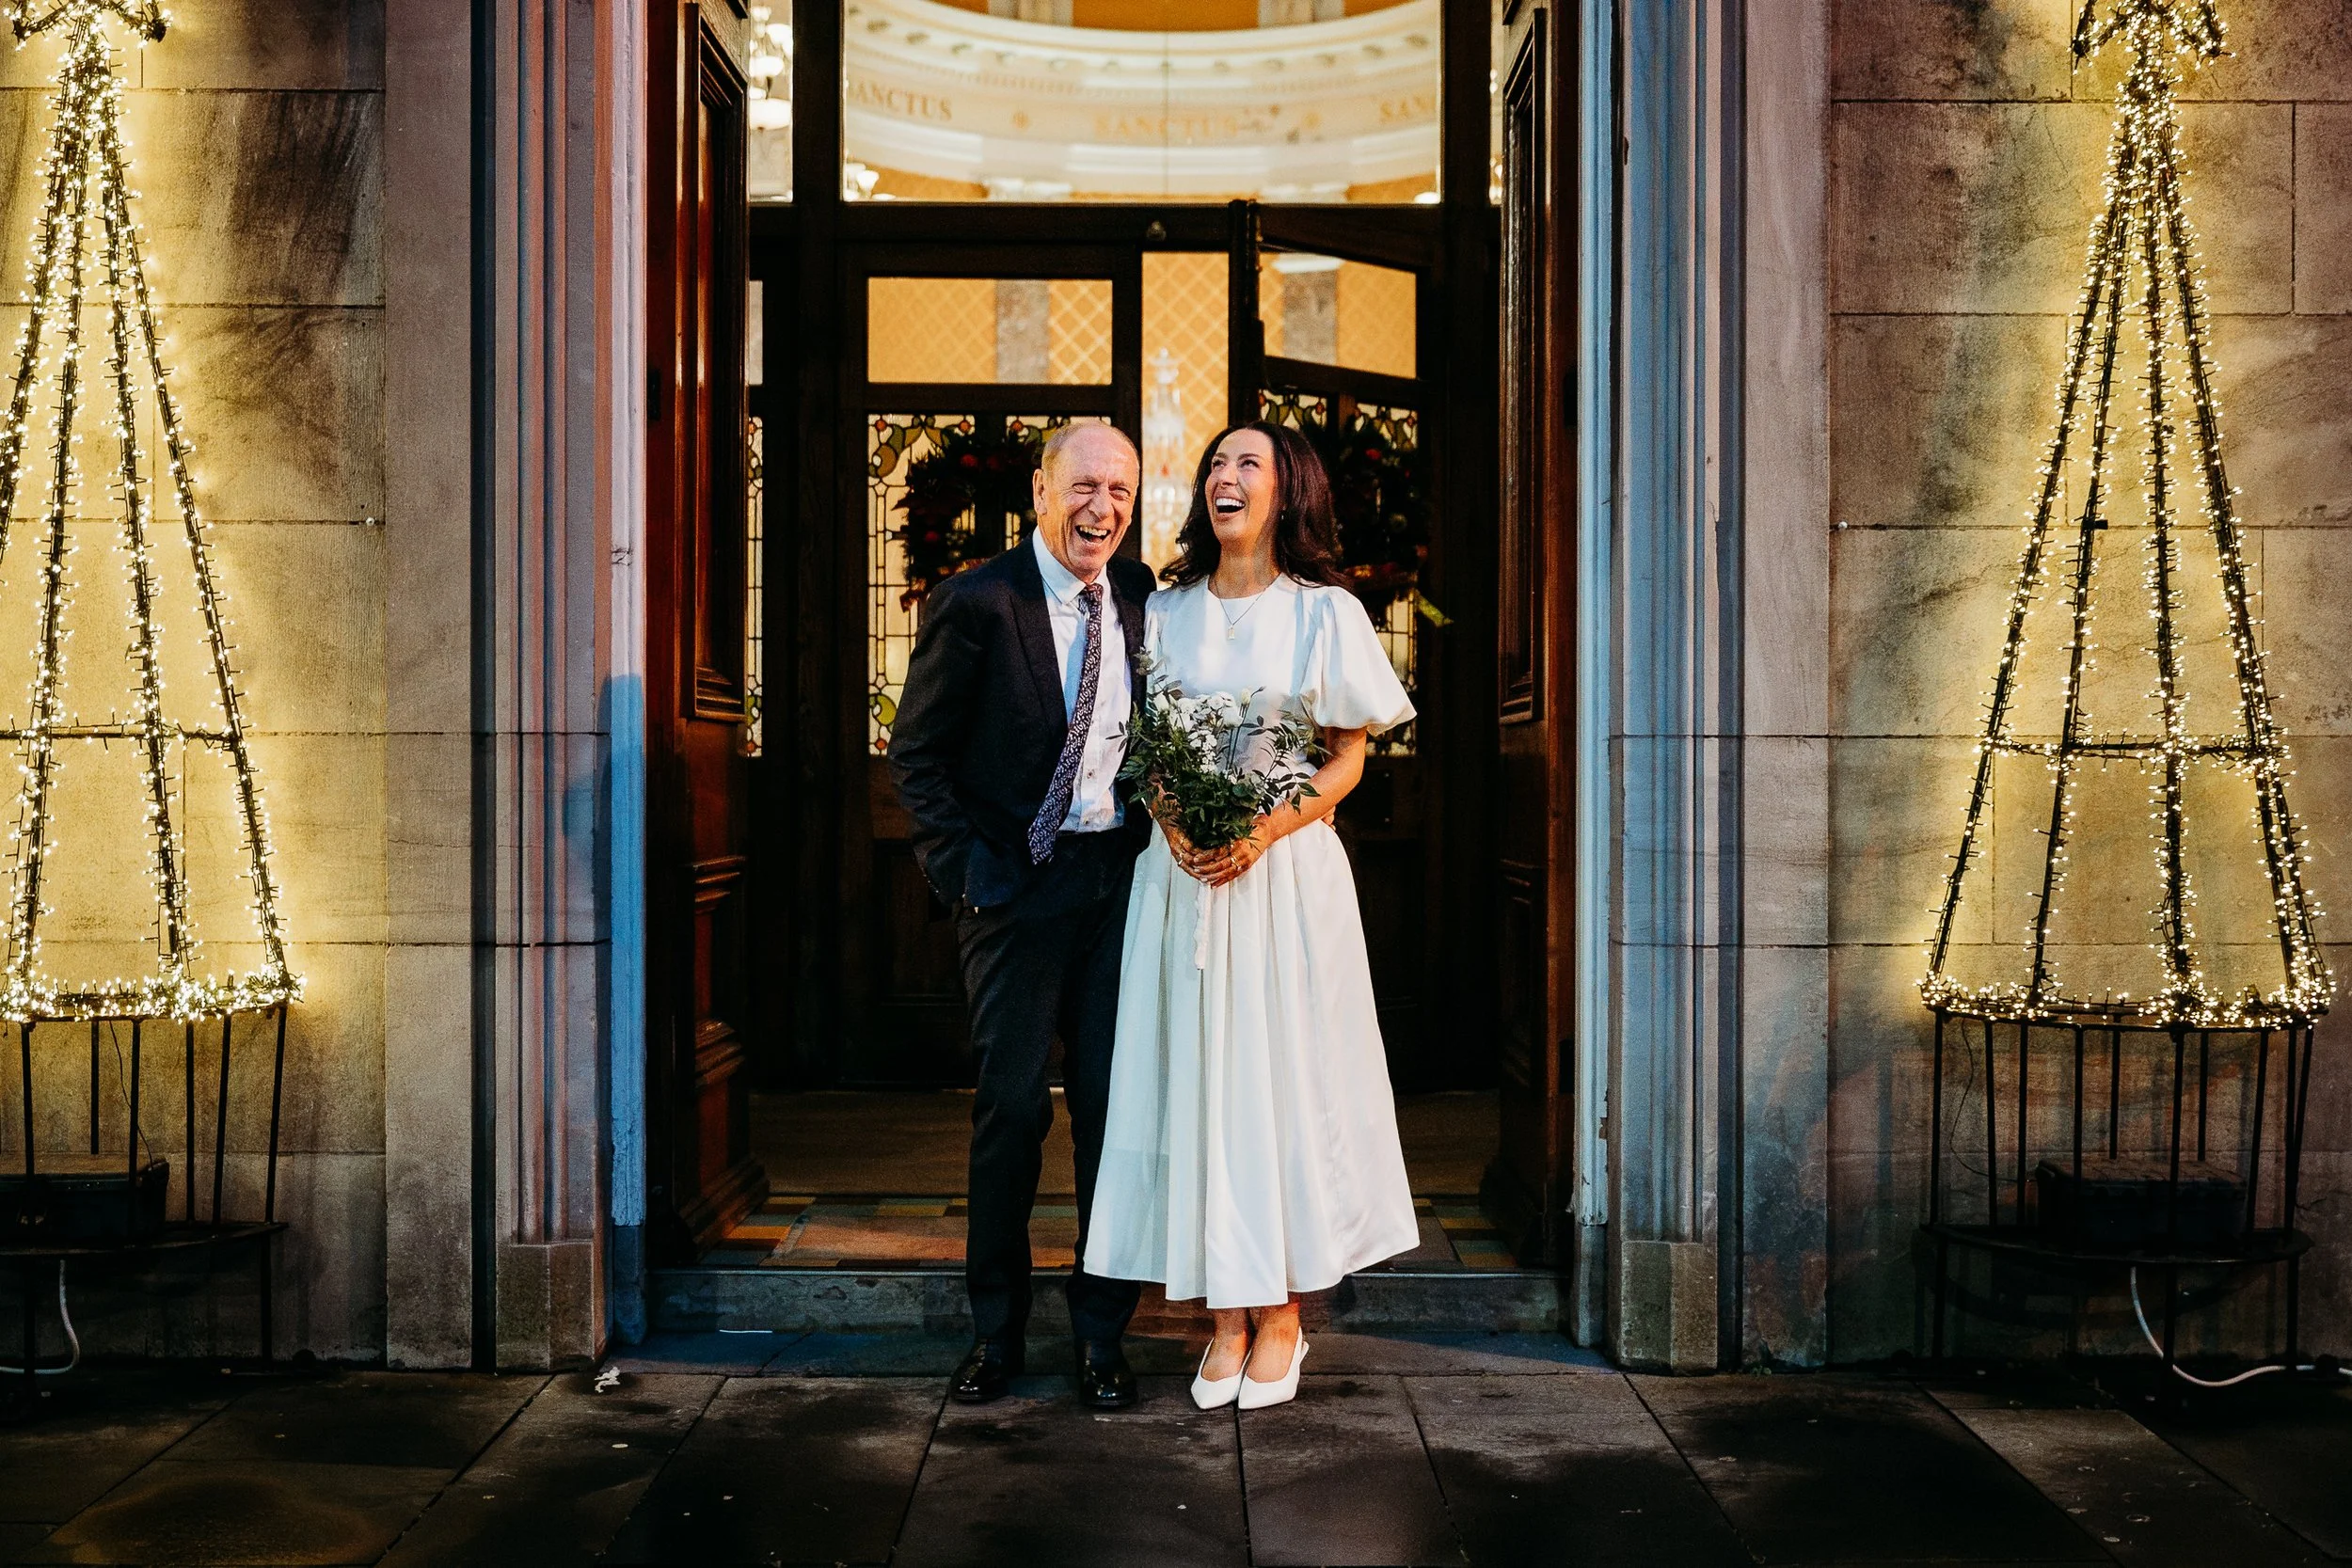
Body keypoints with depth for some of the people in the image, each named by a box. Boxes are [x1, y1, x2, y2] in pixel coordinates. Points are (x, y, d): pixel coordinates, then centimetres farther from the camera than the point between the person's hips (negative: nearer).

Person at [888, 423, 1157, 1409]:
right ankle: (995, 1331, 19)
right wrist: (965, 869, -9)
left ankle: (1100, 1335, 19)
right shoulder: (974, 604, -6)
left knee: (1112, 1103, 6)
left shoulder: (1143, 598, 7)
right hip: (1018, 884, -3)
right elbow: (916, 754, -2)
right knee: (1011, 1104, 3)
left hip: (1121, 880, 4)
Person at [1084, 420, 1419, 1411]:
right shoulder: (1165, 613, 12)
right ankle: (1228, 1319, 10)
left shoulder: (1324, 614, 2)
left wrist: (1265, 830, -14)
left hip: (1286, 876, -3)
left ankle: (1281, 1320, 10)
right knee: (1197, 1080, 2)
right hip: (1181, 875, 3)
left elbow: (1349, 756, 0)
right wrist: (1173, 821, -8)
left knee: (1284, 1078, -1)